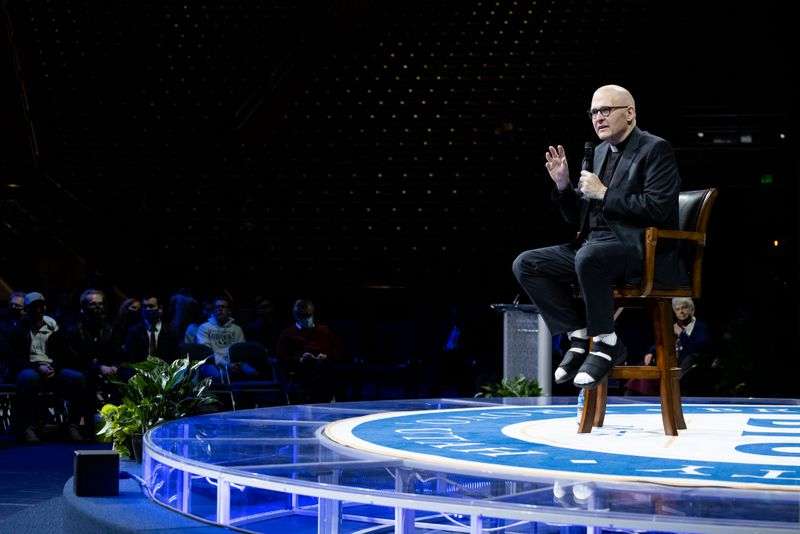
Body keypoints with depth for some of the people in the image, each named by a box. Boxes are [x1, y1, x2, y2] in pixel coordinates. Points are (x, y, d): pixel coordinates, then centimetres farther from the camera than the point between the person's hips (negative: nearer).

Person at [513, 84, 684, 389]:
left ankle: (606, 342, -21)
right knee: (526, 265, -8)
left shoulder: (655, 149, -4)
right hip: (595, 245, 8)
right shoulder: (600, 153, 19)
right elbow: (577, 218, 21)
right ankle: (579, 335, -6)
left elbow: (658, 208, -18)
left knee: (589, 256, -39)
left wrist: (604, 194, -15)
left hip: (643, 250, -8)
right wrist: (563, 186, 2)